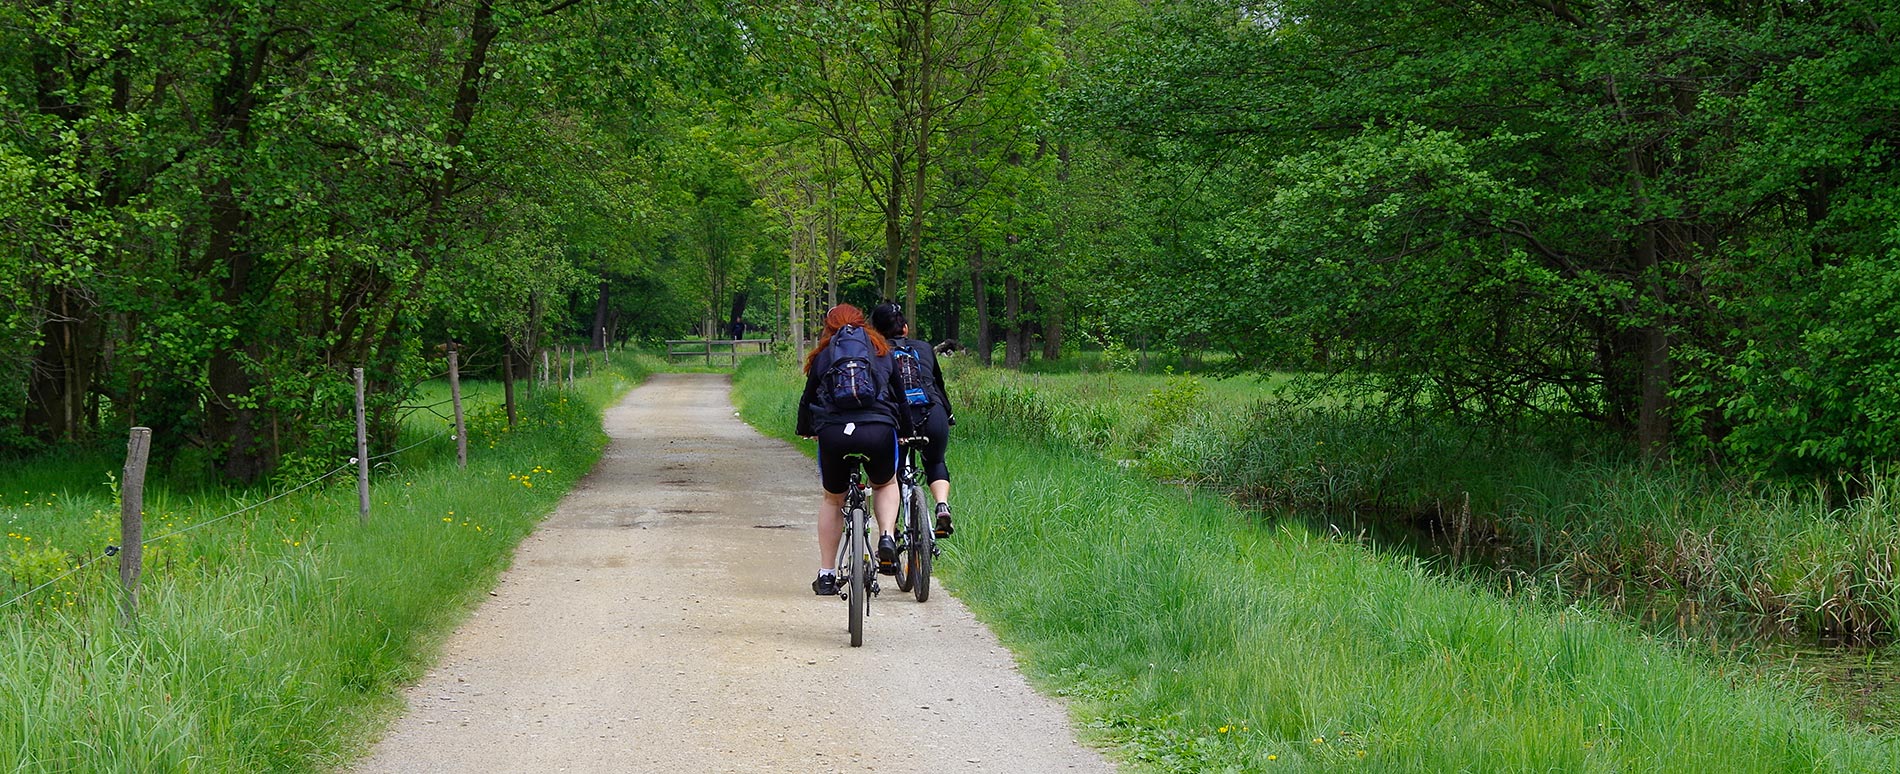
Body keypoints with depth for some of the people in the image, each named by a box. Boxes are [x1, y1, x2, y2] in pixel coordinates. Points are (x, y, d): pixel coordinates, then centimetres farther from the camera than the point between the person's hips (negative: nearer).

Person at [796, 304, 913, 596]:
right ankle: (887, 539, 2)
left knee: (833, 500, 21)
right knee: (885, 485, 29)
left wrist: (805, 430, 42)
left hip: (832, 432, 0)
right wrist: (905, 432, 39)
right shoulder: (882, 351, 21)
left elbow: (808, 397, 23)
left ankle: (826, 575, 20)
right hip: (878, 430, 0)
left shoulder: (822, 356, 19)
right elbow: (899, 395, 24)